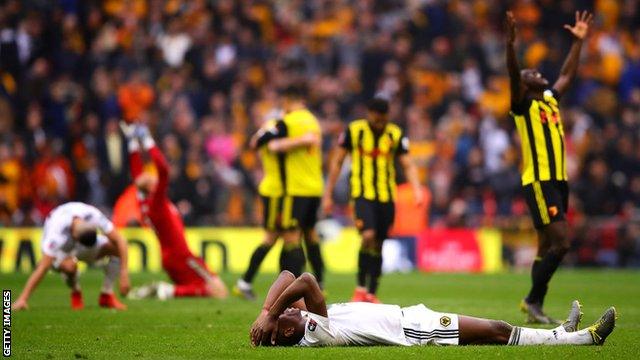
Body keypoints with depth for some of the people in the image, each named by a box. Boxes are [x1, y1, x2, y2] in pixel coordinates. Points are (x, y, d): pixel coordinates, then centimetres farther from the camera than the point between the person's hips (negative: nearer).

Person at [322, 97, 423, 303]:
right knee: (368, 236, -22)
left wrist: (417, 189, -16)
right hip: (362, 193, -3)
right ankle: (361, 287, -10)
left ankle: (371, 294, 16)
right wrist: (328, 195, 5)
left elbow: (408, 165, 2)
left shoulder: (396, 135, 4)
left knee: (378, 246, 6)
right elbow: (337, 162, 5)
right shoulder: (354, 130, -1)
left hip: (387, 196, 3)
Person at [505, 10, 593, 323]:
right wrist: (510, 45, -36)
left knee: (547, 247, 8)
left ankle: (534, 305, 13)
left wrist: (578, 41, 30)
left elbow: (567, 75, 30)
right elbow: (513, 75, -22)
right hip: (539, 180, -8)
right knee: (561, 242, -15)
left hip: (558, 180, 8)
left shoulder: (550, 100, 16)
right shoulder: (523, 104, -5)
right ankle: (533, 300, -8)